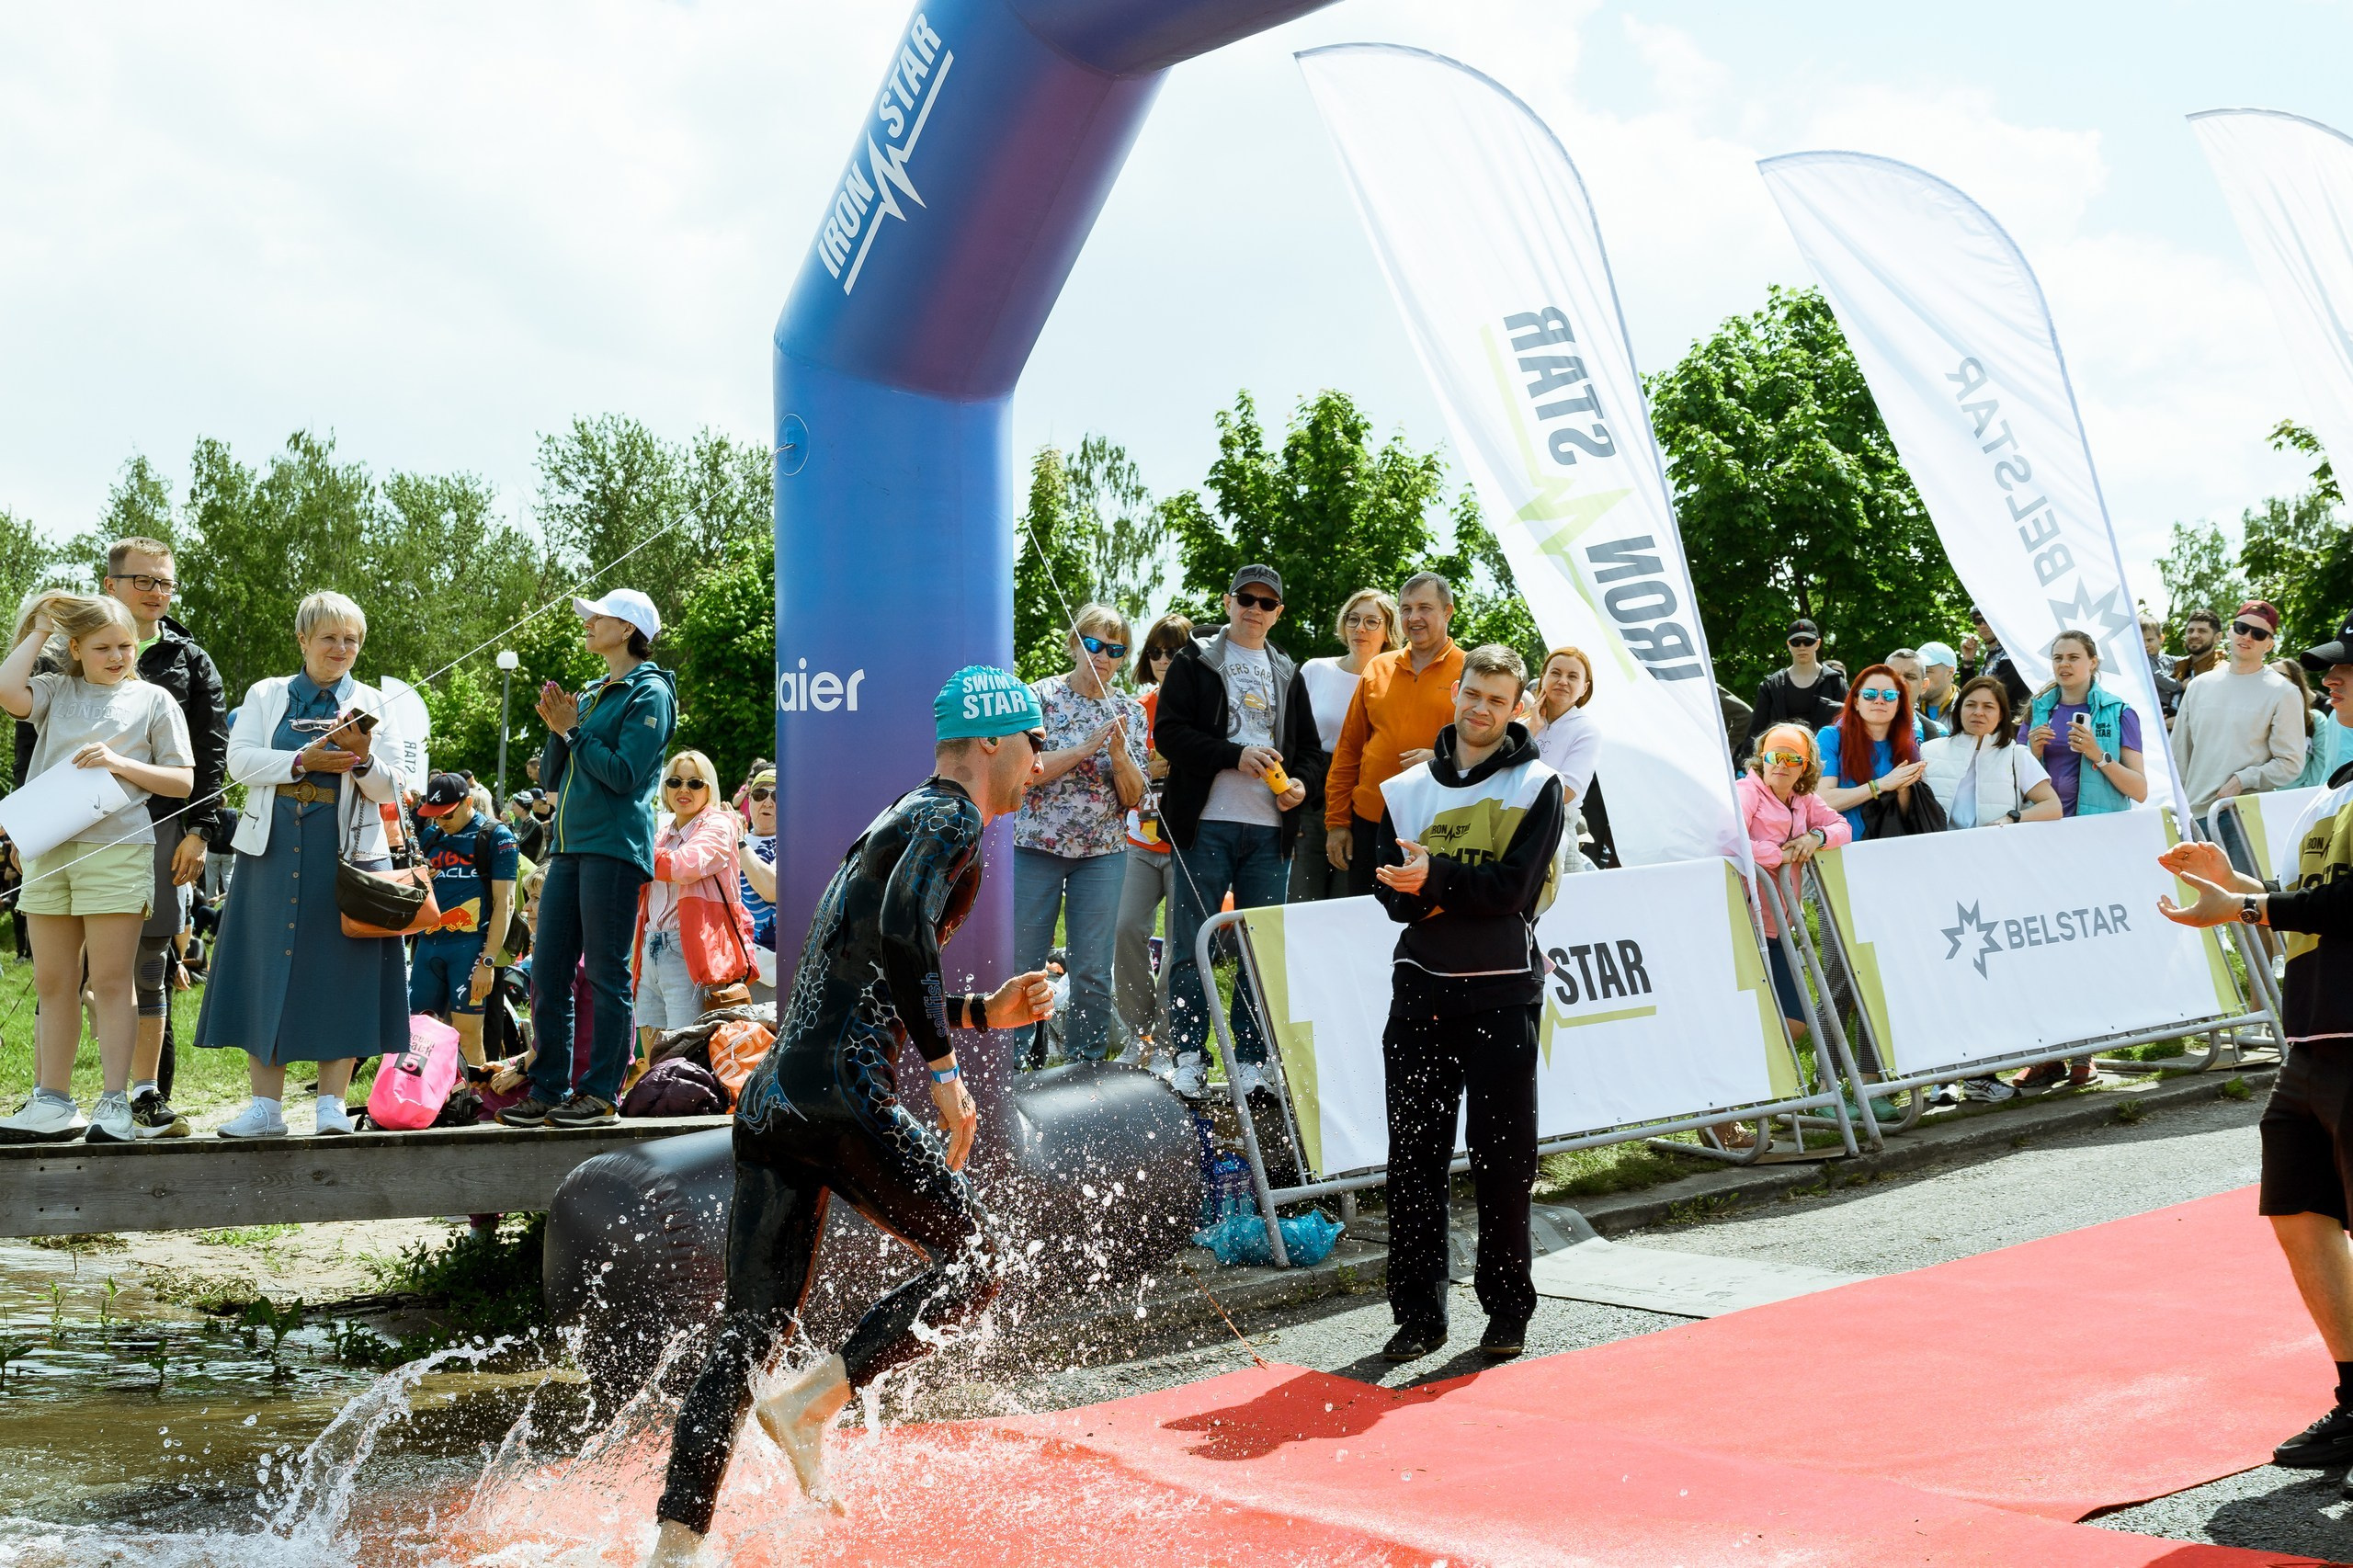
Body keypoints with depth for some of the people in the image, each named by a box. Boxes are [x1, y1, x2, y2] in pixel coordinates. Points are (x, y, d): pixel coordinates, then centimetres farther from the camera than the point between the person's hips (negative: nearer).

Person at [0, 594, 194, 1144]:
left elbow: (182, 781, 5)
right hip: (47, 847, 4)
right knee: (52, 983, 8)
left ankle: (114, 1103, 0)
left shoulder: (152, 699, 7)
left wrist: (120, 764, -10)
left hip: (116, 847, -3)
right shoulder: (55, 690, 13)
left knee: (111, 981, -4)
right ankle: (53, 1104, 15)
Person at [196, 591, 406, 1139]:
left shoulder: (373, 703, 10)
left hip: (347, 852, -1)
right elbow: (240, 761, -2)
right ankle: (266, 1105, 6)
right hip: (273, 851, 1)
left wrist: (362, 761, -15)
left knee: (340, 974, -2)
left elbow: (389, 790, 4)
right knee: (265, 972, 0)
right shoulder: (265, 696, 12)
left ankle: (331, 1103, 4)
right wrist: (302, 760, -15)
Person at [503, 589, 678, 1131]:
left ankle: (601, 1095, 1)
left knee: (606, 975, -5)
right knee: (546, 974, 6)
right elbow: (551, 780, 19)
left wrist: (573, 730, -6)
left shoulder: (650, 693, -3)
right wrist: (557, 731, 2)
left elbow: (623, 773, -13)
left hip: (614, 847, -8)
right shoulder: (591, 696, 21)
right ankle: (548, 1090, 13)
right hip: (569, 845, 8)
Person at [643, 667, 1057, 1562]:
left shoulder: (896, 820, 28)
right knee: (971, 1268, 4)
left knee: (751, 1326, 8)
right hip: (840, 1095, -9)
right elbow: (901, 931, -21)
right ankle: (813, 1401, -8)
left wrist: (981, 1013, 22)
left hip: (771, 1095, 9)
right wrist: (946, 1070, -17)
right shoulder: (952, 818, -2)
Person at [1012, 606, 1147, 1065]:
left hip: (1103, 852, 2)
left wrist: (1120, 754, -16)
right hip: (1036, 846, -2)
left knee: (1094, 971, 2)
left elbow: (1134, 796, 3)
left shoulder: (1130, 712, 7)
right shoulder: (1042, 695, -2)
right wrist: (1085, 748, -19)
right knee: (1024, 964, 0)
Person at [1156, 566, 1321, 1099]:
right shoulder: (1195, 661, 6)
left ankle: (1252, 1061, 9)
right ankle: (1189, 1057, 3)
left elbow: (1309, 745, 22)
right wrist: (1235, 755, -16)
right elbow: (1169, 731, -5)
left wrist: (1300, 782, 0)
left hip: (1270, 829, 4)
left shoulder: (1287, 673, 20)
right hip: (1206, 824, -4)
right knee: (1193, 946, -3)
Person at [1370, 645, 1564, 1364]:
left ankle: (1508, 1309, 14)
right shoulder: (1408, 787, 10)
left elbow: (1516, 887, -11)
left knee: (1503, 1157, 1)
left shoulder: (1537, 787, 1)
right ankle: (1418, 1313, 12)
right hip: (1421, 989, 3)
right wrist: (1457, 892, -17)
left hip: (1503, 995, -3)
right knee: (1414, 1157, 4)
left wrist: (1437, 878, -22)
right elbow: (1390, 888, 2)